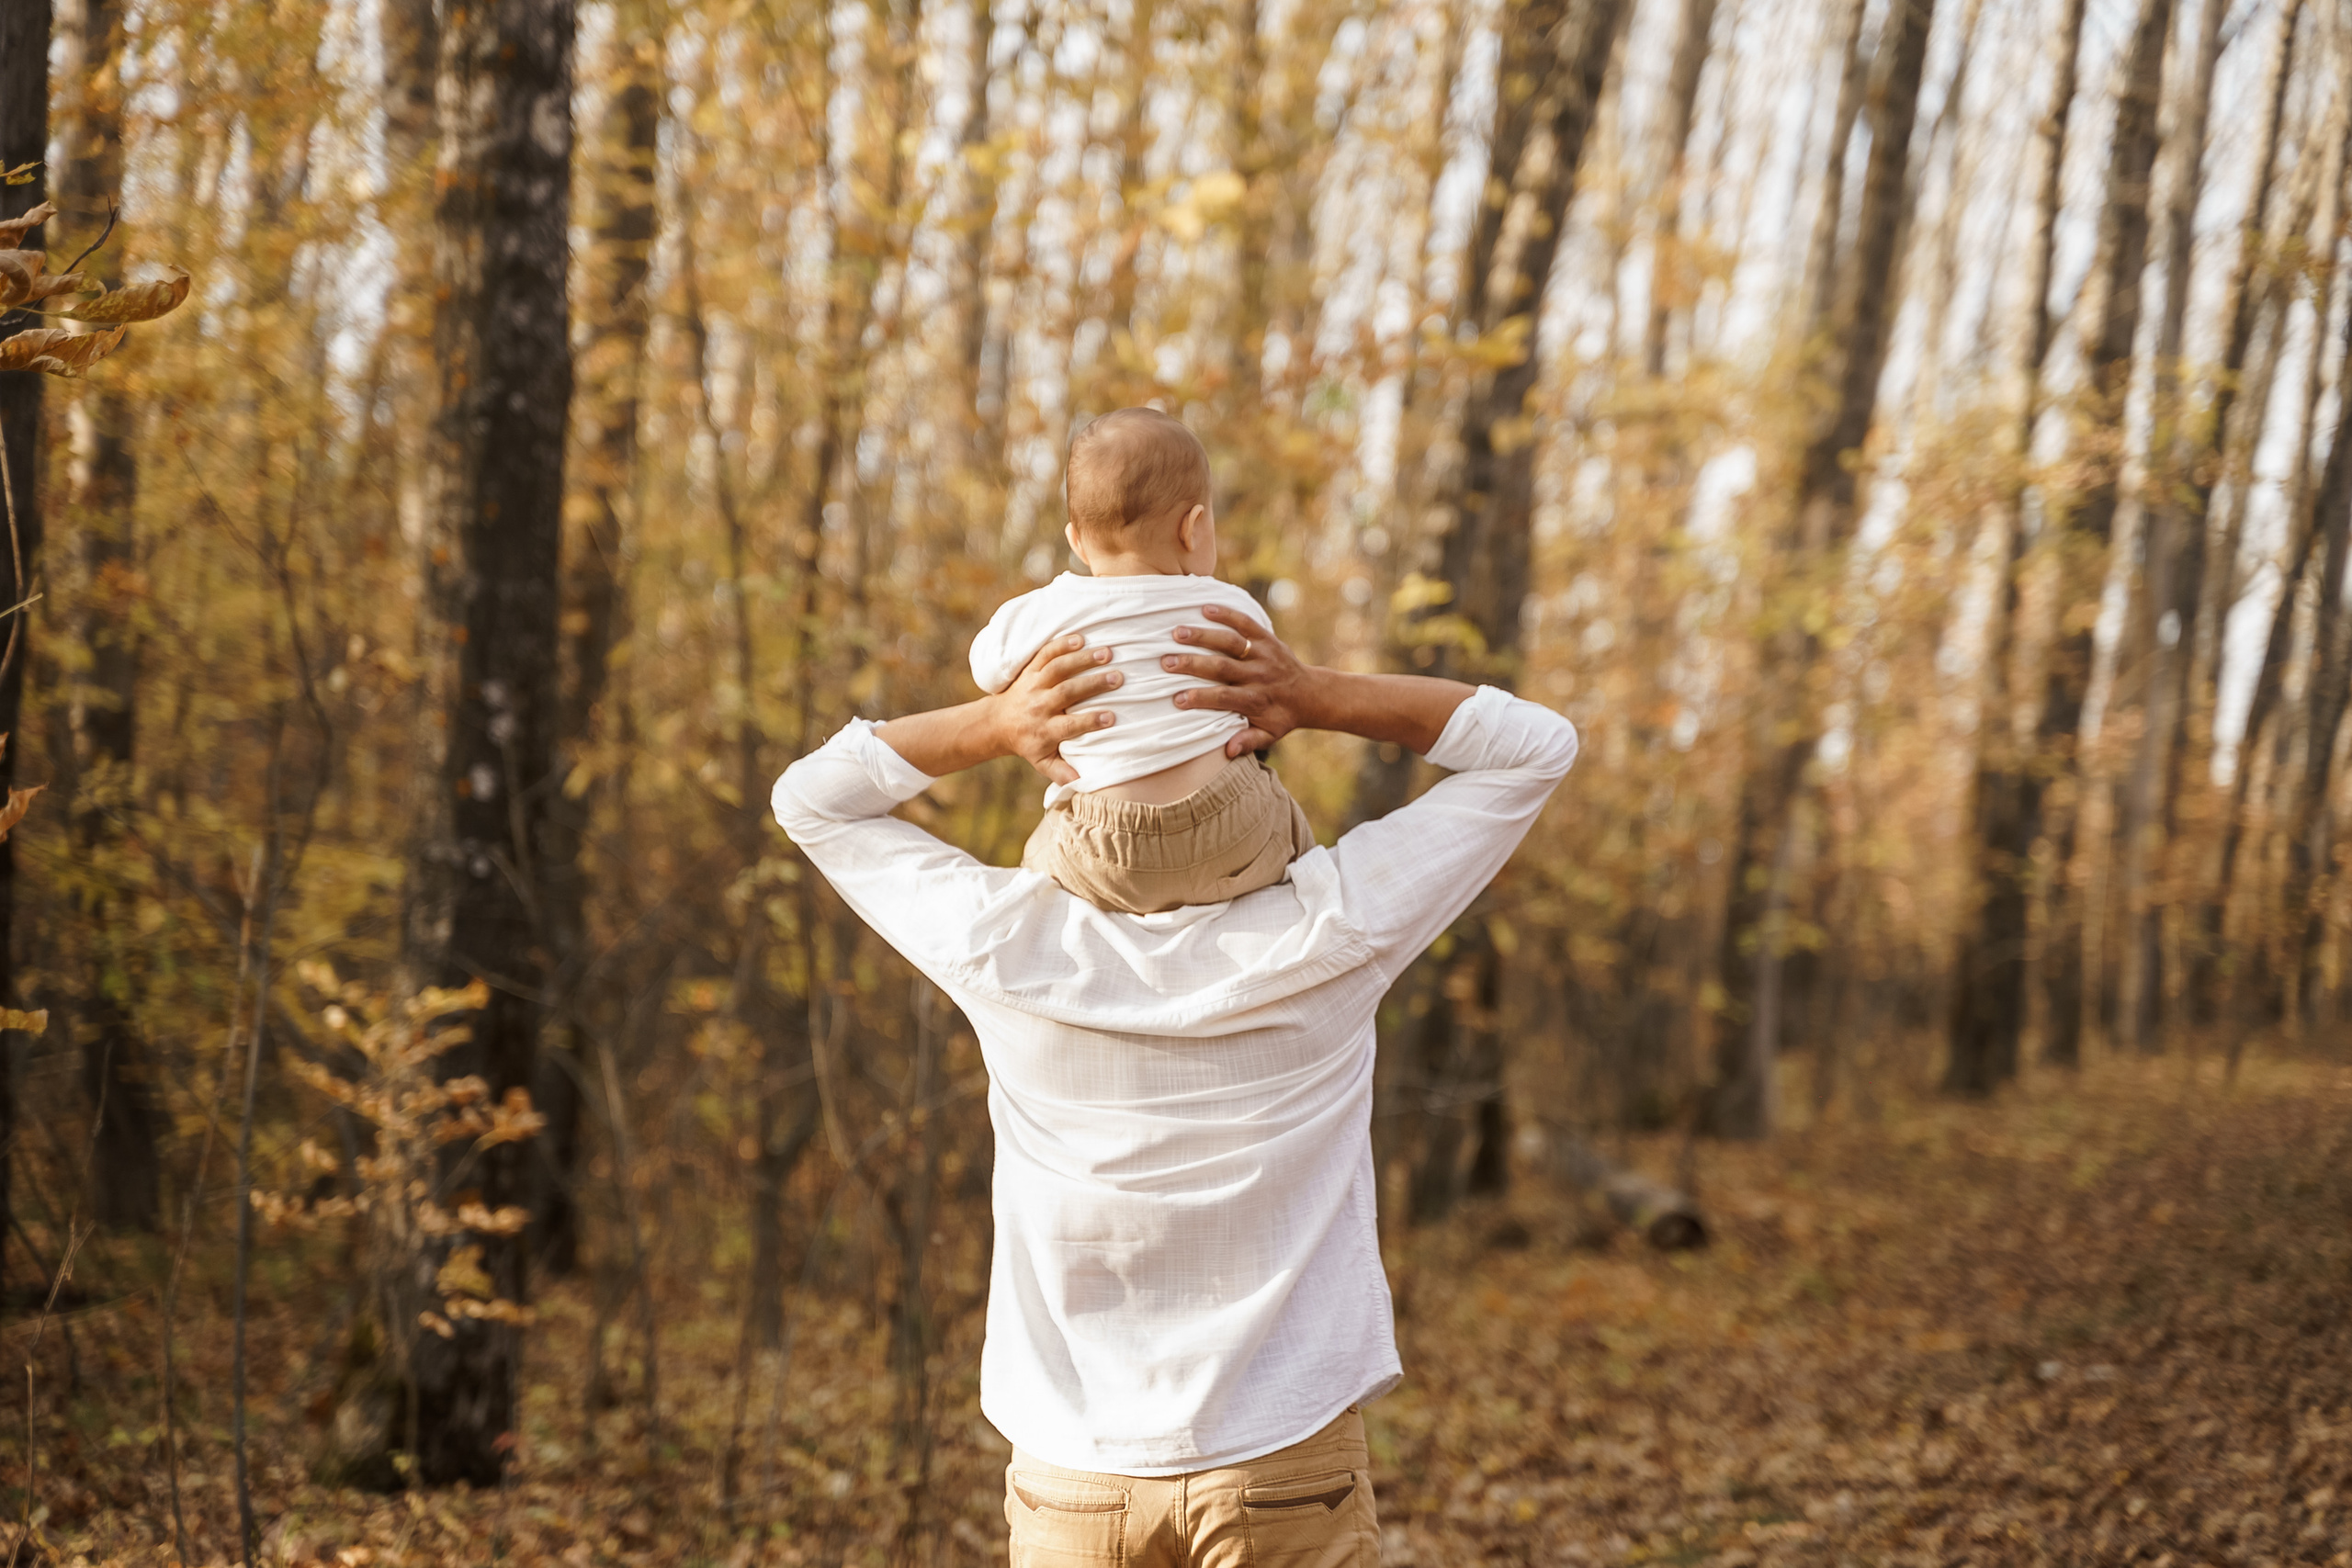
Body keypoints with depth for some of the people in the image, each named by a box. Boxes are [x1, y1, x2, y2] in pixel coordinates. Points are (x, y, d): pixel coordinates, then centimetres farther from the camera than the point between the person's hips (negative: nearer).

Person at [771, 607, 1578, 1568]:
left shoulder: (1007, 947, -13)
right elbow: (1537, 746, -2)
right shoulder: (1330, 938, -14)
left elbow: (812, 797, 4)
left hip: (1071, 1483, 1)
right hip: (1291, 1470, -1)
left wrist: (993, 725, -10)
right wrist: (1322, 698, -14)